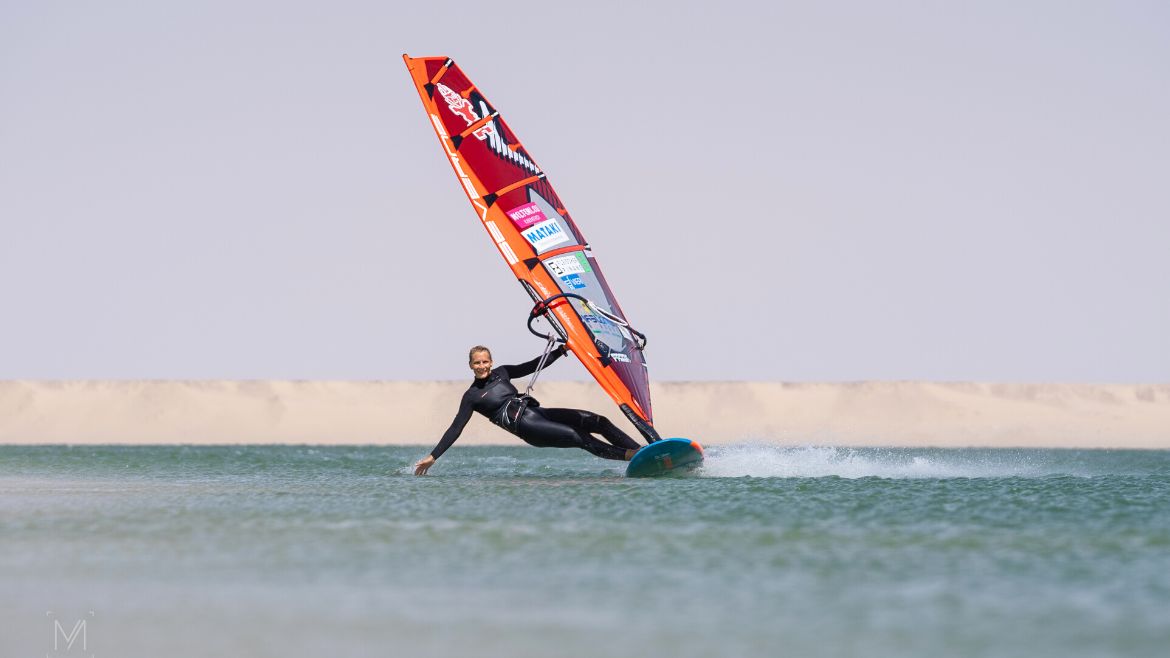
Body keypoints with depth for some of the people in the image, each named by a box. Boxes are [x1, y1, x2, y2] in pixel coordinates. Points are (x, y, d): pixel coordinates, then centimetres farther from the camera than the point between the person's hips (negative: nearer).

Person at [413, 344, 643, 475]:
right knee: (579, 437, -24)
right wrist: (433, 456, 0)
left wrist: (562, 350, 17)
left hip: (537, 412, 6)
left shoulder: (501, 373, 20)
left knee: (597, 421, -8)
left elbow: (534, 366, 23)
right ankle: (629, 455, -29)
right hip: (525, 426, -6)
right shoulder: (471, 397, 6)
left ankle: (641, 450, -11)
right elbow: (456, 428, 5)